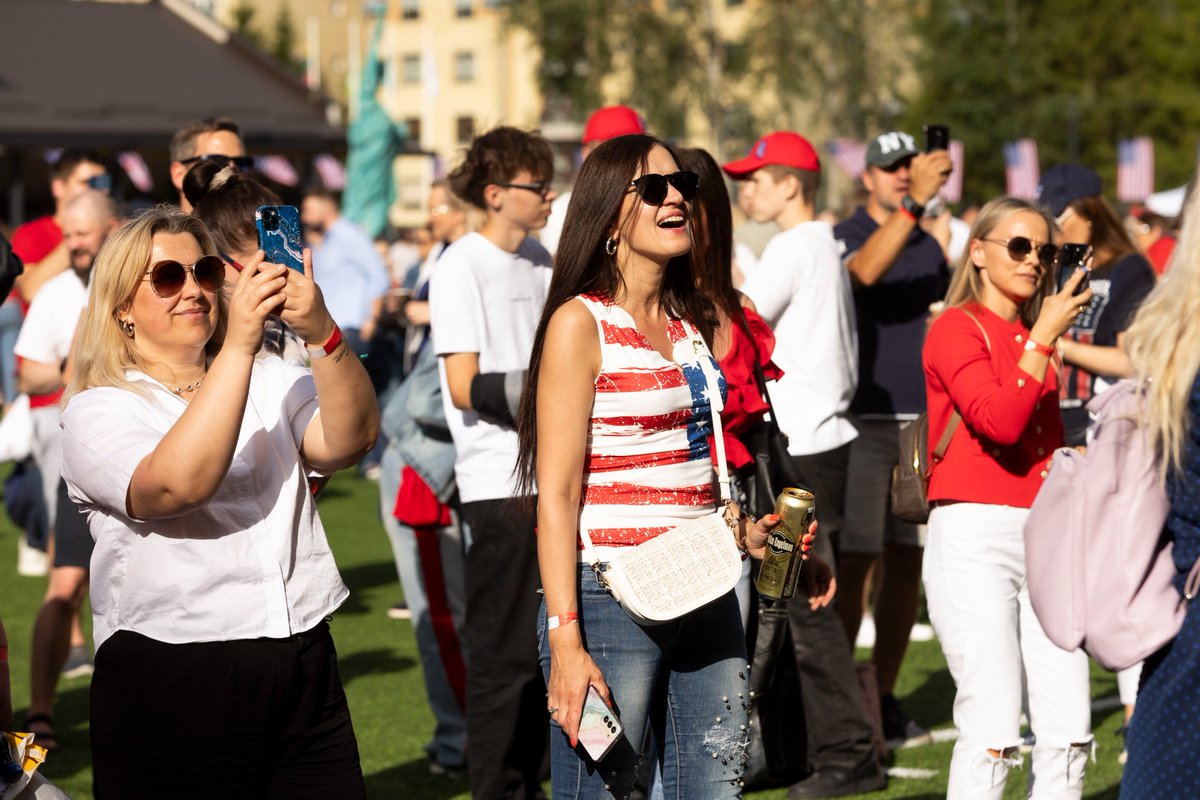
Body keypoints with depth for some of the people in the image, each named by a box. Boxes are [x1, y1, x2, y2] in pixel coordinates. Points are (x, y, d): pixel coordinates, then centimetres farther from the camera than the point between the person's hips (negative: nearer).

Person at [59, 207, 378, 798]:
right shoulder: (97, 411, -1)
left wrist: (321, 333, -21)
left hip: (304, 666, 4)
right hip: (170, 677, -4)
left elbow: (349, 439, -5)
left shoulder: (269, 380, 14)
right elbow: (177, 484, -21)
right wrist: (238, 345, -23)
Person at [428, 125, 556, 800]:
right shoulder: (461, 267, -9)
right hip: (500, 486, -7)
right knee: (505, 653, -5)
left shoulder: (539, 261, 14)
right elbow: (466, 388, -14)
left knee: (543, 645, 11)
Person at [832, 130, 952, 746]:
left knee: (906, 563, 7)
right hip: (862, 419, -6)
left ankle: (884, 699, 14)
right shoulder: (844, 237, -4)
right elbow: (864, 271, -27)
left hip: (919, 419, 6)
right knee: (854, 563, -7)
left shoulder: (930, 248, 15)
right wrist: (914, 205, -38)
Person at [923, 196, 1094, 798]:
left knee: (1068, 732, 0)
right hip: (975, 535, -7)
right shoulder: (956, 329, -2)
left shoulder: (1035, 339, 18)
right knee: (993, 733, -13)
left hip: (1046, 539, 7)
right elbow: (1000, 421, -17)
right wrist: (1044, 337, -11)